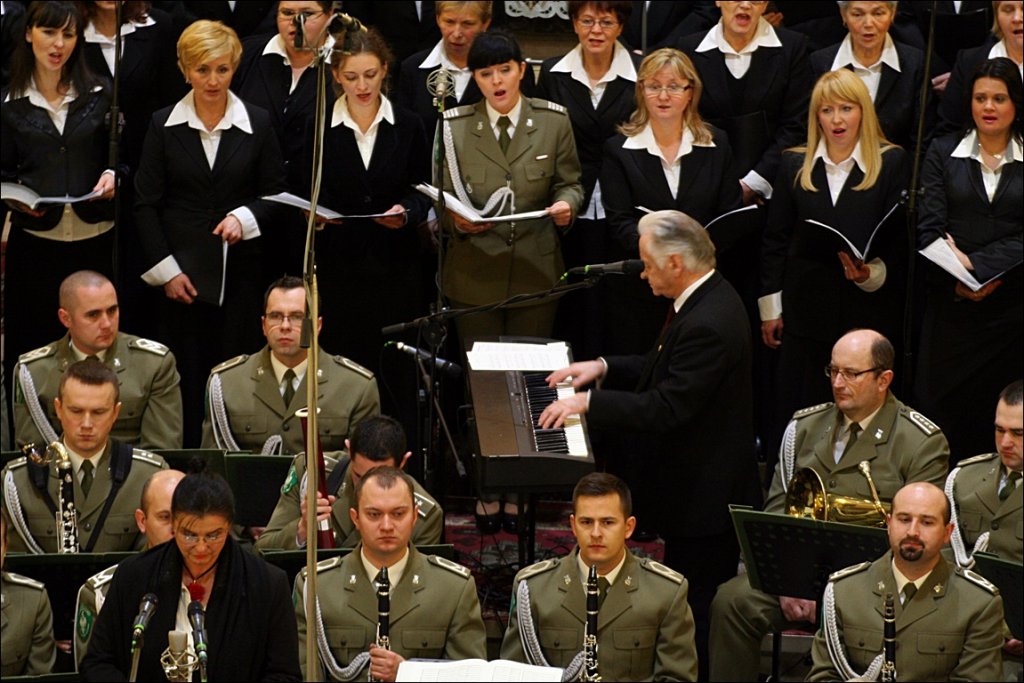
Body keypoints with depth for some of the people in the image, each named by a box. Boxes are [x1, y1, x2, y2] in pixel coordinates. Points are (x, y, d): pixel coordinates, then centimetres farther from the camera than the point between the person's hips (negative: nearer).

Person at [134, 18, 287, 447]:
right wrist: (166, 270, -5)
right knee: (185, 375, -1)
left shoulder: (257, 124, 2)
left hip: (240, 269, 0)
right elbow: (145, 204, 3)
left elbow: (277, 194, 8)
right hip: (183, 271, 0)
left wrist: (245, 217, -13)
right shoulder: (164, 126, 2)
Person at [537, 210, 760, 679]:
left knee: (692, 612, 0)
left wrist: (588, 403, -22)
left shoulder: (708, 324, -28)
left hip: (703, 496, -11)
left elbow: (667, 408, -30)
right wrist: (604, 368, 11)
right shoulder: (706, 298, 7)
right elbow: (667, 369, 21)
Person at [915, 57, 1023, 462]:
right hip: (952, 305, 1)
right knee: (942, 411, -4)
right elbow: (929, 229, 0)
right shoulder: (944, 153, 9)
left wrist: (975, 264, -12)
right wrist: (957, 278, -15)